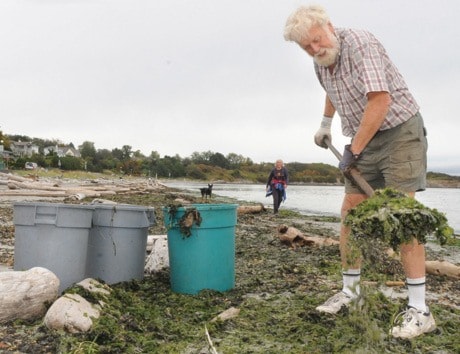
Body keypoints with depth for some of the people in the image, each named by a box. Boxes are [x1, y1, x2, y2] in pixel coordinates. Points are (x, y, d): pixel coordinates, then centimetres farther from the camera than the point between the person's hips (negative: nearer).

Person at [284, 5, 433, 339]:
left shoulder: (359, 43, -21)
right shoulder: (321, 62, 5)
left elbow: (381, 101, -29)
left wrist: (352, 151, -22)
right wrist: (325, 123, 39)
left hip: (400, 131, -8)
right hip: (366, 141, 8)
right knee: (350, 213, 3)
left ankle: (419, 310, -9)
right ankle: (350, 290, 15)